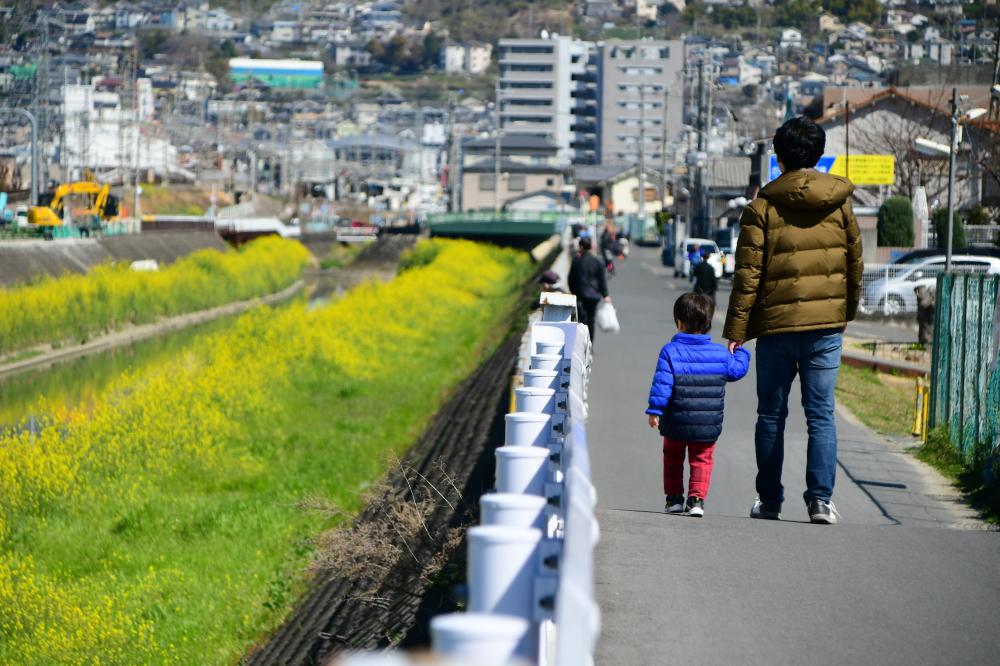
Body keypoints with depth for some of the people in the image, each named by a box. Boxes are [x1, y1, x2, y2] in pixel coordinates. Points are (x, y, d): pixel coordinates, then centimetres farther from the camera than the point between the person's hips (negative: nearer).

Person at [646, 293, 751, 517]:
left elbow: (662, 384, -13)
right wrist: (740, 352, 32)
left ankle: (674, 498, 20)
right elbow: (737, 370, 14)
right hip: (709, 426, 1)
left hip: (676, 423, -1)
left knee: (672, 458, 18)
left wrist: (654, 410, -9)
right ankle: (697, 498, -1)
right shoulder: (720, 354, -2)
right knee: (702, 460, 12)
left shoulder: (670, 351, -10)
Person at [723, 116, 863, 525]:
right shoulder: (839, 202, 4)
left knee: (771, 414, 10)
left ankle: (769, 499, 14)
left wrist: (736, 328, -2)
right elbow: (854, 263, 11)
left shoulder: (763, 206, -5)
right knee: (821, 414, 3)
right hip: (827, 323, 2)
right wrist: (847, 312, 24)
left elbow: (748, 272, -6)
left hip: (777, 324, -1)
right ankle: (820, 498, -7)